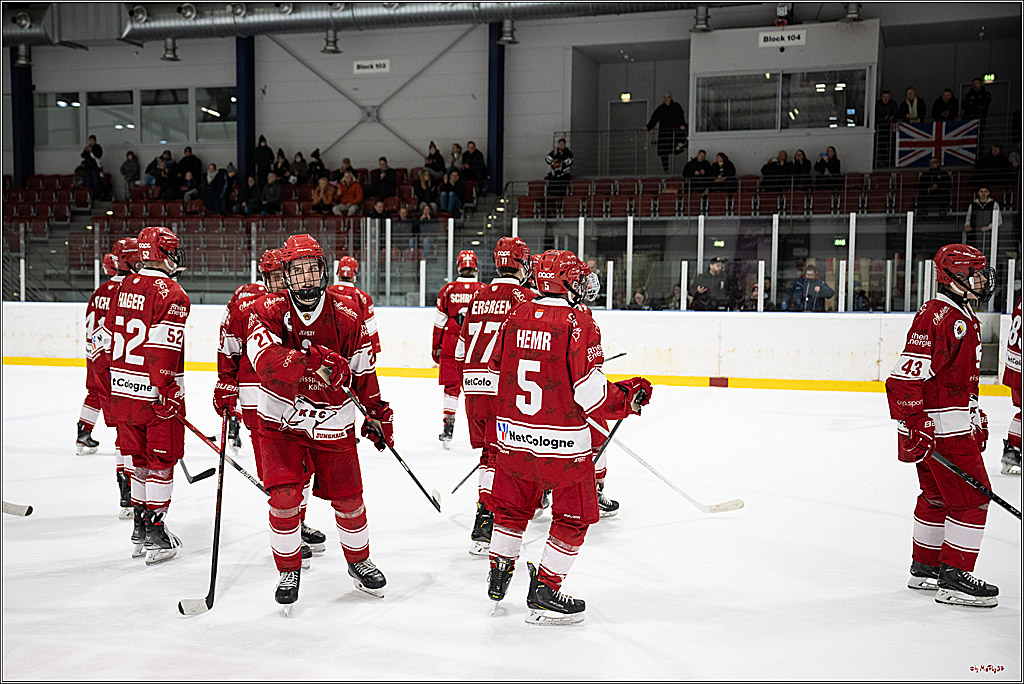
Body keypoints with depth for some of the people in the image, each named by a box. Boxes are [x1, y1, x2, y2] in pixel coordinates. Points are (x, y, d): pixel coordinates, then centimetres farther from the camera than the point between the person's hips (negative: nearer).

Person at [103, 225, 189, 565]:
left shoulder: (124, 288, 10)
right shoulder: (171, 294, -14)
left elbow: (106, 341, 16)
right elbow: (162, 349, -23)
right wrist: (168, 394, -19)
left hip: (122, 392, 7)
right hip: (156, 396, -7)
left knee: (139, 459, 18)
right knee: (161, 462, 3)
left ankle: (139, 529, 26)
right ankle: (154, 536, 6)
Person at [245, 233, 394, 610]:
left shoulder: (345, 317, -5)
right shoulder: (269, 310, -12)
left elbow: (363, 370, 7)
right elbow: (266, 362, -30)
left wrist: (378, 413, 12)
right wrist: (314, 360, -43)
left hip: (333, 426, 2)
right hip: (281, 423, -1)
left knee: (348, 499, 8)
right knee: (284, 497, -11)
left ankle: (359, 561, 34)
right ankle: (289, 569, 14)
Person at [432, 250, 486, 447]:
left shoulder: (448, 289, -1)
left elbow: (439, 322, 2)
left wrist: (436, 348, 10)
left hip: (451, 344, 0)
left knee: (451, 386, 8)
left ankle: (447, 430, 5)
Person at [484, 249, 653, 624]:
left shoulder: (515, 316, 3)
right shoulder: (578, 322, -14)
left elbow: (496, 373, 12)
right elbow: (592, 395, -18)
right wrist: (630, 396, -2)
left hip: (512, 435, 6)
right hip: (561, 442, -6)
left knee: (512, 508, 24)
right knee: (574, 517, 11)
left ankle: (498, 578, 34)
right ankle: (543, 593, 15)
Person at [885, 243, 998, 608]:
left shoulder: (965, 317, 15)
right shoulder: (936, 316, -19)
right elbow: (905, 375, -25)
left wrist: (977, 417, 25)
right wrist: (914, 427, -28)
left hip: (957, 424, 10)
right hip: (938, 426, -10)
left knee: (937, 496, 17)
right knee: (971, 498, -6)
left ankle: (925, 567, 29)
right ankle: (953, 580, 1)